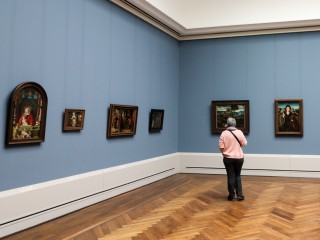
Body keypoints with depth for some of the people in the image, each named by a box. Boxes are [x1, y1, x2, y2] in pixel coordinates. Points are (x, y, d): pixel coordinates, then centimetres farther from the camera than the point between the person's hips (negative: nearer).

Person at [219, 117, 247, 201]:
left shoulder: (224, 133, -10)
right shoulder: (239, 132, -7)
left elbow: (221, 146, -9)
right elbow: (244, 143, 1)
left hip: (228, 158, -1)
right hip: (239, 157, 1)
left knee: (231, 176, 7)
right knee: (238, 176, 15)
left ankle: (232, 196, 13)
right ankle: (239, 194, 10)